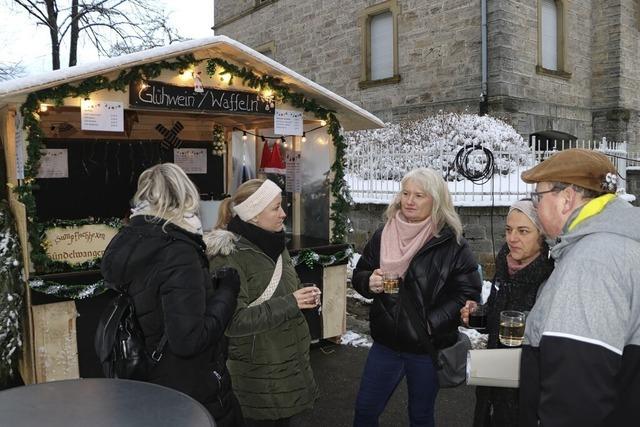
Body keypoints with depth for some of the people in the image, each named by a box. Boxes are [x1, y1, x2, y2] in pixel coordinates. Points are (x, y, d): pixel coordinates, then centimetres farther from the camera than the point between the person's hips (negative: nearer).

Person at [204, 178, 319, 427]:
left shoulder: (274, 244, 6)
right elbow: (234, 321, -25)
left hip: (289, 361, 7)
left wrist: (305, 295, -4)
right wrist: (289, 303, -25)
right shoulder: (228, 257, -20)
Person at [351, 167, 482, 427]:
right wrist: (369, 283, -14)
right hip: (386, 342, 3)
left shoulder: (451, 242, -12)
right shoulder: (384, 235, 0)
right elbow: (359, 274, 9)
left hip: (427, 347, -3)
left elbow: (468, 292, -13)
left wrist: (432, 323, -20)